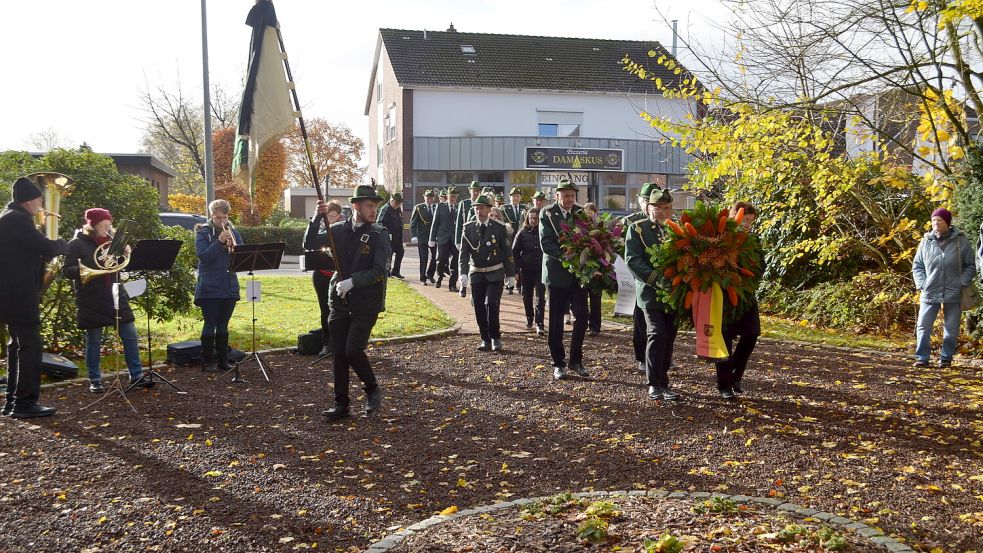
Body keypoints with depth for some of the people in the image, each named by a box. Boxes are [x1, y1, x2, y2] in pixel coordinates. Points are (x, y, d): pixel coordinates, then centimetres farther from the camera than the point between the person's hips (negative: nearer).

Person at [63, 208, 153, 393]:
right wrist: (81, 269, -27)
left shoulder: (111, 241, 10)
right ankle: (95, 380, 17)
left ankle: (136, 376, 11)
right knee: (93, 341, 5)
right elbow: (66, 271, -7)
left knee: (131, 337, 3)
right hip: (91, 300, -5)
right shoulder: (77, 244, -4)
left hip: (115, 296, 5)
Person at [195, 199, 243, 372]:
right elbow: (203, 255, -14)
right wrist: (220, 241, -22)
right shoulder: (203, 233, -1)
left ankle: (223, 360, 16)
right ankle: (206, 362, 6)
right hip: (209, 288, -4)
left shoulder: (233, 232, 11)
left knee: (223, 325, 10)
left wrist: (234, 246, -14)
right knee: (210, 325, -1)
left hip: (229, 287, 4)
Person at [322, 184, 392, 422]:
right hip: (340, 302, 4)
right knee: (339, 354, 6)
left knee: (353, 350, -12)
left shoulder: (379, 234, -5)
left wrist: (352, 281, -22)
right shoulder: (339, 230, 5)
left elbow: (380, 270, -13)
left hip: (366, 304, -3)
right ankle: (341, 404, 18)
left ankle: (372, 389, 16)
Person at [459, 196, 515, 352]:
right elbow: (464, 252, -1)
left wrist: (510, 275, 0)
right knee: (479, 308, 4)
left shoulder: (499, 227, -2)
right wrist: (463, 273, -13)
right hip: (476, 274, 3)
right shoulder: (469, 228, 3)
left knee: (492, 304, -14)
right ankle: (485, 340, 17)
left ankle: (495, 338, 2)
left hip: (495, 274, -3)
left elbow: (507, 252, 1)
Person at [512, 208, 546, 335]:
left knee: (540, 297, -9)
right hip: (526, 269, 2)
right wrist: (516, 269, -5)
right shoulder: (522, 233, 0)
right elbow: (515, 252, 1)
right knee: (527, 296, 13)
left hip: (541, 268, -2)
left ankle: (539, 324, -8)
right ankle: (529, 318, 33)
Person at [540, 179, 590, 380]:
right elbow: (545, 243, -13)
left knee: (582, 316, 1)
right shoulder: (547, 214, -4)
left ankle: (576, 360, 14)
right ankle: (558, 363, 14)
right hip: (557, 273, -3)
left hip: (579, 272, 3)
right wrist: (565, 257, -25)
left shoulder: (581, 213, 7)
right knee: (556, 320, 4)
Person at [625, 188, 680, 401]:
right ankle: (654, 383, -1)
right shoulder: (637, 229, 0)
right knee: (657, 335, -13)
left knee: (669, 338, 8)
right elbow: (633, 260, -10)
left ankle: (663, 382, 20)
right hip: (651, 293, -4)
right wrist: (656, 279, -19)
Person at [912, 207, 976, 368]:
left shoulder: (961, 241, -1)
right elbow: (917, 266, 10)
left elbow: (970, 266, 5)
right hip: (929, 293, 1)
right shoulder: (926, 242, 3)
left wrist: (962, 283, -7)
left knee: (951, 329, 7)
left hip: (953, 294, -1)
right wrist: (922, 284, -2)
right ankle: (922, 357, 6)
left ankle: (946, 358, 19)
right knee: (923, 326, -2)